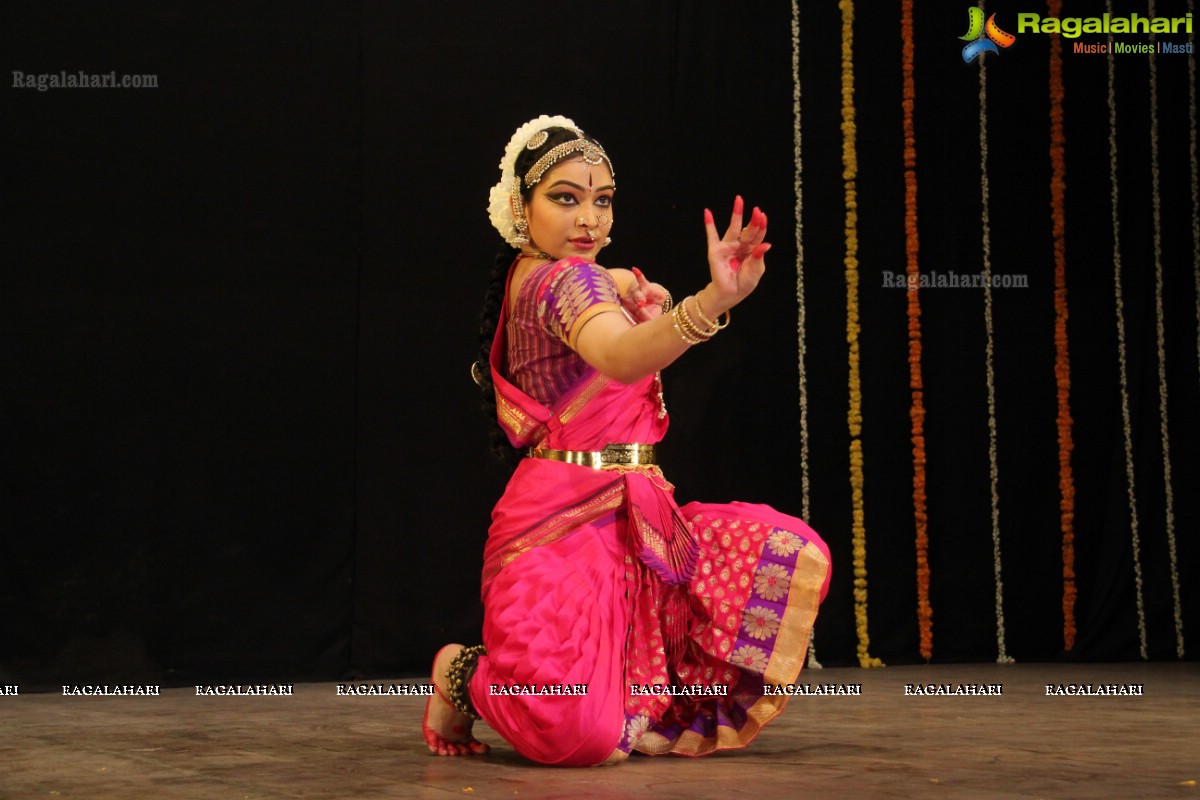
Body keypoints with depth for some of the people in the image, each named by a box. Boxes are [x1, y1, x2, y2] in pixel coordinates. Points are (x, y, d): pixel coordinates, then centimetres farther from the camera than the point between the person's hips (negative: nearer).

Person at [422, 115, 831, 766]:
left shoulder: (528, 277, 17)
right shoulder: (566, 280, -14)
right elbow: (621, 357, -37)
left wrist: (633, 292, 18)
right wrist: (715, 300, -54)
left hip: (625, 517, 10)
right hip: (572, 521, -10)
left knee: (792, 555, 0)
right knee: (576, 736, -25)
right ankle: (468, 673, 9)